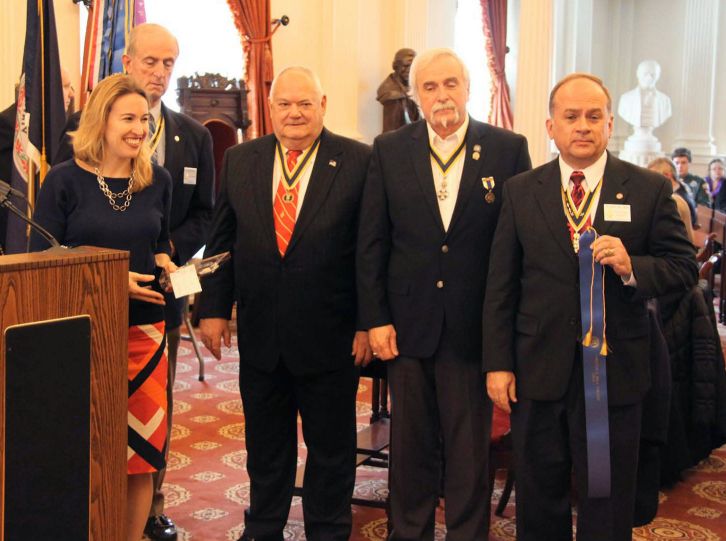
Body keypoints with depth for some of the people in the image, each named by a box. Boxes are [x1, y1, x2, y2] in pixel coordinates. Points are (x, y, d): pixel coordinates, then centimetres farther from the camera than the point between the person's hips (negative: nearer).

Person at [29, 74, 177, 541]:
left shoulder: (158, 181, 7)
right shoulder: (65, 180, -5)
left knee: (142, 450, 7)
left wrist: (165, 263, -3)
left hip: (144, 327, 3)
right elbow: (41, 260, -4)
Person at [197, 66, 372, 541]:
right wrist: (214, 308, 3)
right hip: (260, 334, 3)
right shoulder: (240, 160, 5)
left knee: (331, 445, 12)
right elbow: (222, 240, 8)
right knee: (265, 443, 18)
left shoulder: (358, 161, -6)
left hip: (329, 336, -3)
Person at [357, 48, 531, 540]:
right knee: (410, 443, 15)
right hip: (408, 325, 2)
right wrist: (374, 318, -2)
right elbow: (371, 242, 3)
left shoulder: (509, 149, -3)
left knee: (470, 448, 10)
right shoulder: (389, 150, 2)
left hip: (475, 328, -1)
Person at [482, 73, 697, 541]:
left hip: (616, 371, -1)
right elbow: (501, 286, 2)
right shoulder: (521, 191, 3)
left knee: (608, 503, 11)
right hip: (538, 371, 2)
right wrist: (498, 363, -2)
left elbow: (684, 268, -1)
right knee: (539, 499, 15)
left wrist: (632, 268, -21)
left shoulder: (650, 189, -1)